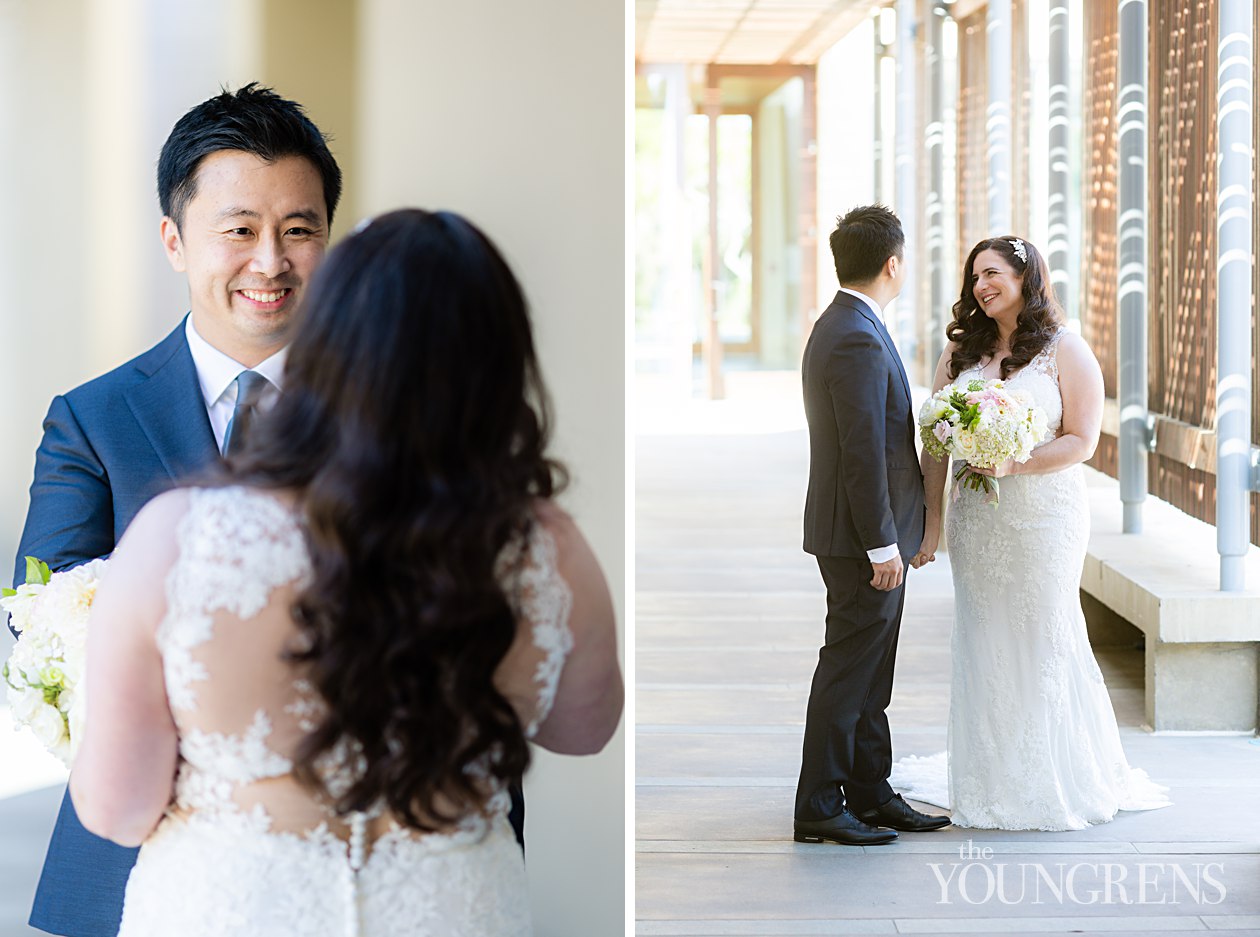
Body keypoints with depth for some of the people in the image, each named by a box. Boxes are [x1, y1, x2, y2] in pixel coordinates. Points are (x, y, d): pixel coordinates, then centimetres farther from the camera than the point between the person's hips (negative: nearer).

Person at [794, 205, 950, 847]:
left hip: (863, 534, 10)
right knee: (847, 670, -4)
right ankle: (819, 806, 2)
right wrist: (882, 545, -20)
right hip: (862, 536, -10)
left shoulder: (840, 327, 13)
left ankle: (870, 793, 22)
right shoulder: (858, 341, -20)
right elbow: (863, 452, -22)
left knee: (869, 673, 15)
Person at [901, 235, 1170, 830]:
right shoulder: (960, 352, 9)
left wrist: (1014, 465, -19)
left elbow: (1082, 441, -7)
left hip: (1045, 514, -3)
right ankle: (989, 784, 13)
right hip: (976, 520, 4)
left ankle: (1059, 784, 14)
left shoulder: (1066, 351, -2)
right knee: (983, 647, 5)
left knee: (1045, 642, 0)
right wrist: (931, 520, 1)